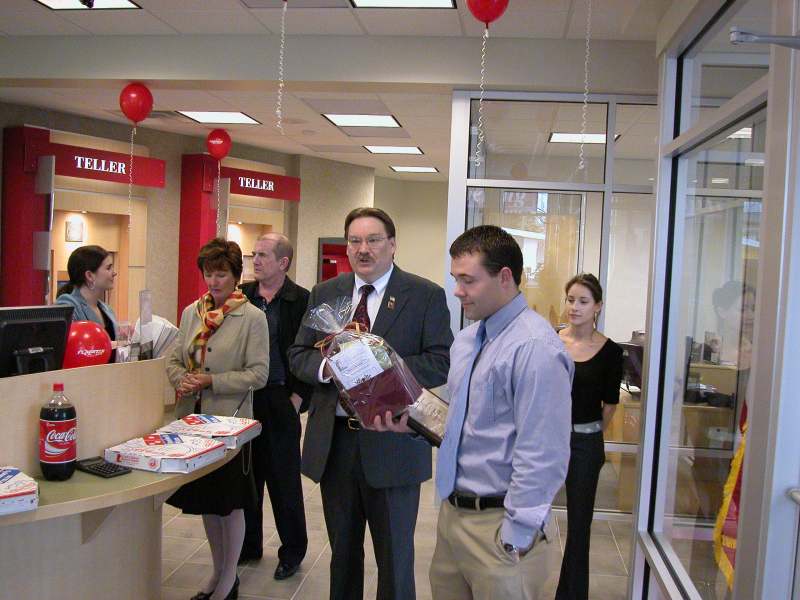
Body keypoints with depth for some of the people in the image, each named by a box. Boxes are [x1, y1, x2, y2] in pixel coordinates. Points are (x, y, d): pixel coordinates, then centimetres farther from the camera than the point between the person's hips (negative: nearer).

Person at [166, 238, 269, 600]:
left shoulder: (252, 318, -9)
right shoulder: (191, 313, 7)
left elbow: (258, 373, -12)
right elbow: (175, 359, 12)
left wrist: (211, 381, -17)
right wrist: (182, 379, -10)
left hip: (229, 420, -5)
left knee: (229, 504, 8)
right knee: (204, 500, 16)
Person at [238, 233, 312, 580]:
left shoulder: (302, 301, -7)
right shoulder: (242, 295, 5)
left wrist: (298, 397, -10)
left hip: (280, 400, -4)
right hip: (244, 397, 4)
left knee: (284, 480, 7)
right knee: (246, 474, 15)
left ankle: (292, 551, 24)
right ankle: (248, 545, 31)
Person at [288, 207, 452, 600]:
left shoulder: (426, 296, -6)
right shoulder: (324, 294, 7)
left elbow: (442, 363, -12)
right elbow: (298, 355, 7)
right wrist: (328, 365, -15)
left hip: (392, 445, -4)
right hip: (332, 442, 4)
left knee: (395, 558, 11)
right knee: (342, 552, 22)